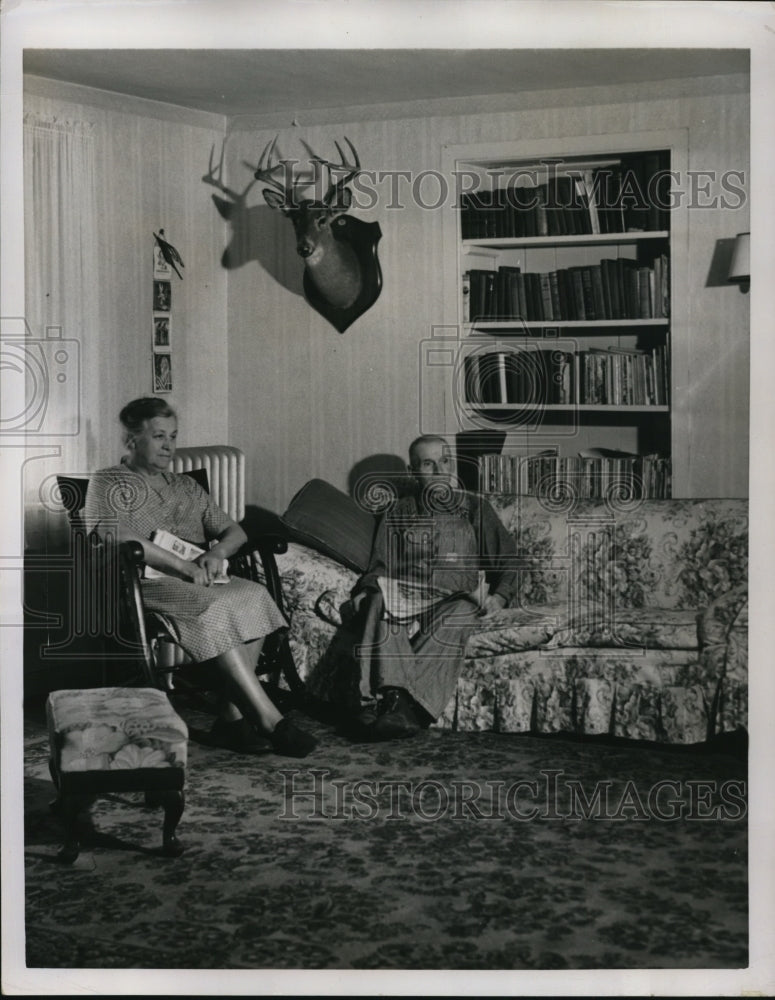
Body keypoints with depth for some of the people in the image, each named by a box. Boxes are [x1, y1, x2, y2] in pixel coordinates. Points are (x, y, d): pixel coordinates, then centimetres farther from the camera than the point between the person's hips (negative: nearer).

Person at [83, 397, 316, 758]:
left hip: (198, 582, 6)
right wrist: (184, 567, -19)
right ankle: (269, 721, -33)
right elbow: (119, 538, -11)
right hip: (145, 583, -6)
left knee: (254, 595, -26)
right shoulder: (107, 483, 8)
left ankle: (233, 716, -28)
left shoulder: (186, 486, 27)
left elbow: (235, 532, 23)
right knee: (217, 608, -34)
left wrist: (216, 553, -3)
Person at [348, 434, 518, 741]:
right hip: (405, 594, 1)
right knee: (381, 599, -35)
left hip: (457, 598, -1)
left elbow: (507, 557, 17)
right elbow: (381, 566, 17)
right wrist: (366, 591, -4)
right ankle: (387, 694, -54)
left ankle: (411, 705, -53)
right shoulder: (400, 512, 24)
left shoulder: (474, 507, 21)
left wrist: (499, 595, -2)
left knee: (457, 616, -38)